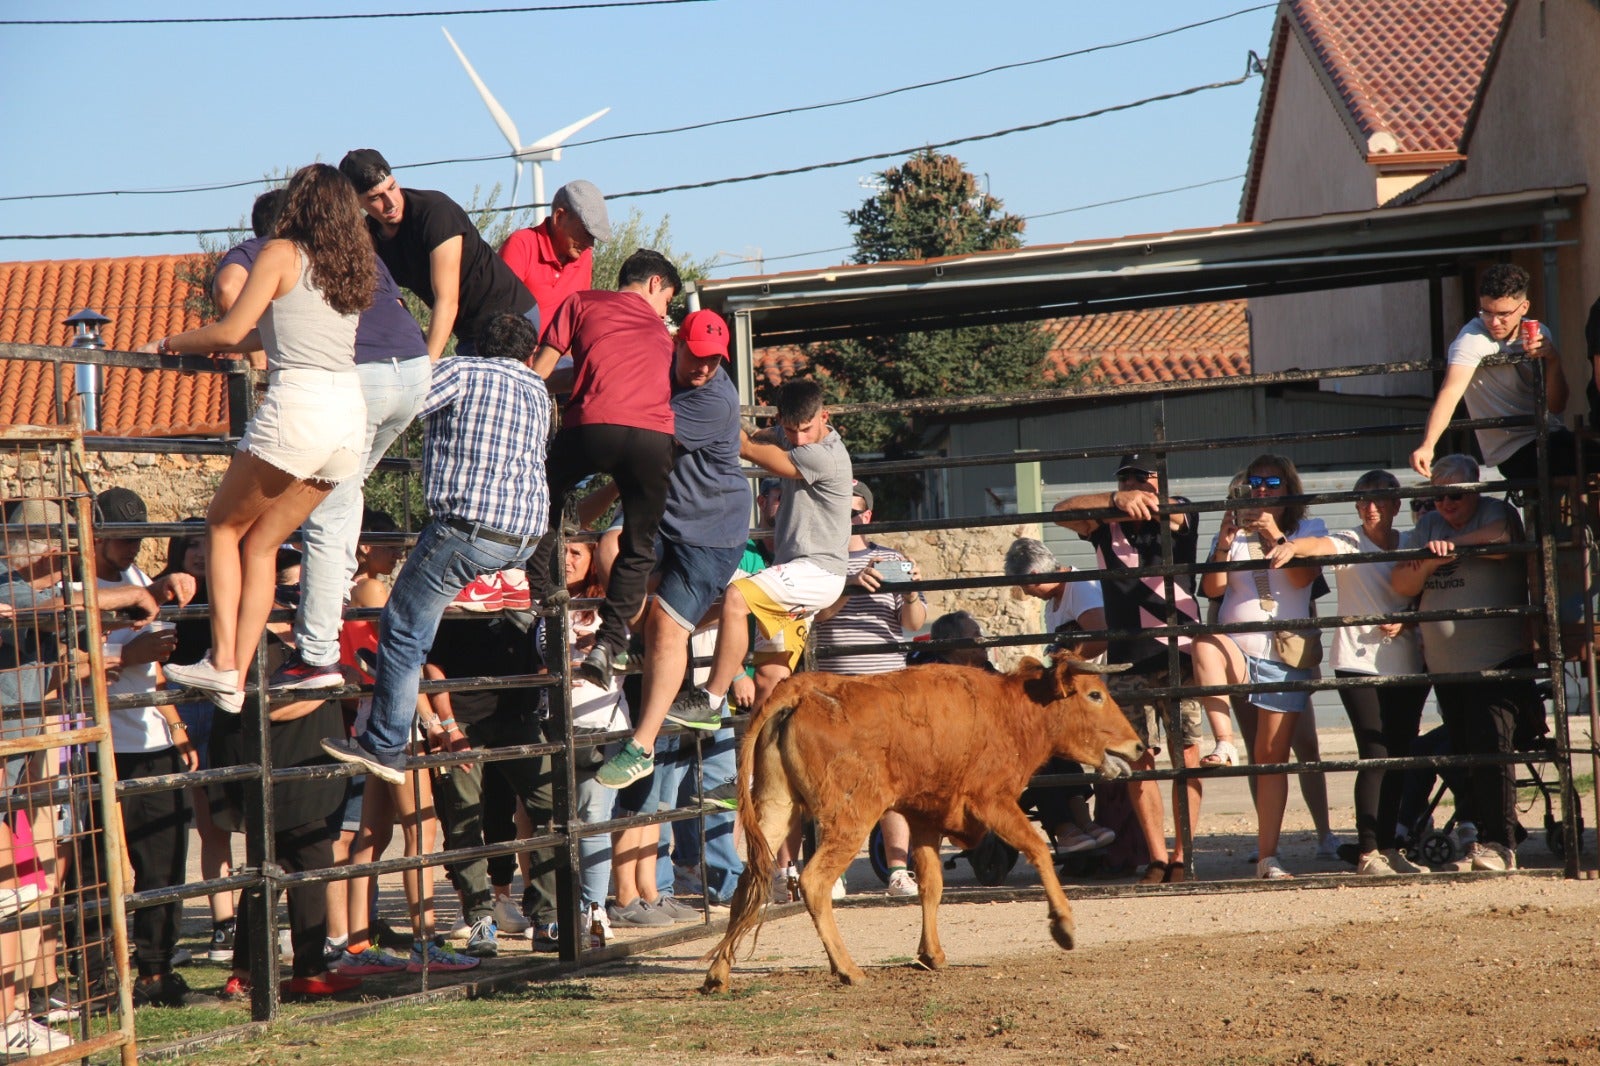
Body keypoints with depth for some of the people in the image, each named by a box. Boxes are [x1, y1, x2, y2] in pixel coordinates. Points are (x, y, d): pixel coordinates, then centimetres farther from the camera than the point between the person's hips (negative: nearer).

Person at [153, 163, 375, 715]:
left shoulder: (282, 254, 0)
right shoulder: (354, 266, 19)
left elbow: (233, 330, -5)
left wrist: (170, 343, 9)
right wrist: (265, 345, 40)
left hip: (298, 407, -6)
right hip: (351, 410, 6)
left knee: (223, 526, 11)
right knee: (261, 543, 13)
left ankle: (223, 663, -1)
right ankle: (235, 678, 5)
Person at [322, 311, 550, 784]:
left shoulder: (463, 371, -1)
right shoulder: (539, 391, 18)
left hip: (470, 526, -7)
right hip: (527, 533, 7)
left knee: (404, 629, 0)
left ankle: (384, 747, 0)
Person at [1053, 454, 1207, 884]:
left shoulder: (1179, 517, 8)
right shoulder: (1106, 525, 11)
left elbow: (1173, 513, -16)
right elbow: (1063, 511, -7)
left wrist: (1145, 501, -40)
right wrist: (1119, 500, -26)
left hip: (1180, 655, -2)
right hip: (1129, 662, 2)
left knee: (1186, 756, -5)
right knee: (1138, 759, -2)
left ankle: (1181, 856, -2)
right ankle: (1156, 857, 3)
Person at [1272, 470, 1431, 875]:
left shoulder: (1410, 546, 11)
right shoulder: (1350, 544, -2)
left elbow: (1420, 600, 14)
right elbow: (1320, 545, -23)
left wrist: (1404, 623, -7)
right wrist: (1293, 547, -45)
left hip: (1406, 665, 5)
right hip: (1359, 663, -5)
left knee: (1399, 758, 6)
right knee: (1375, 756, -11)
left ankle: (1388, 847, 15)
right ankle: (1368, 853, -9)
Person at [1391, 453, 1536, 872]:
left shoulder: (1499, 512, 0)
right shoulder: (1428, 525, 16)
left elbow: (1501, 537, -24)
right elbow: (1401, 584, 8)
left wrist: (1452, 544, -22)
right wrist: (1427, 563, -11)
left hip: (1497, 662, -6)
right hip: (1445, 665, 6)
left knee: (1491, 748, -16)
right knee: (1463, 755, 6)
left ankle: (1498, 844, -17)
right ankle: (1482, 837, 12)